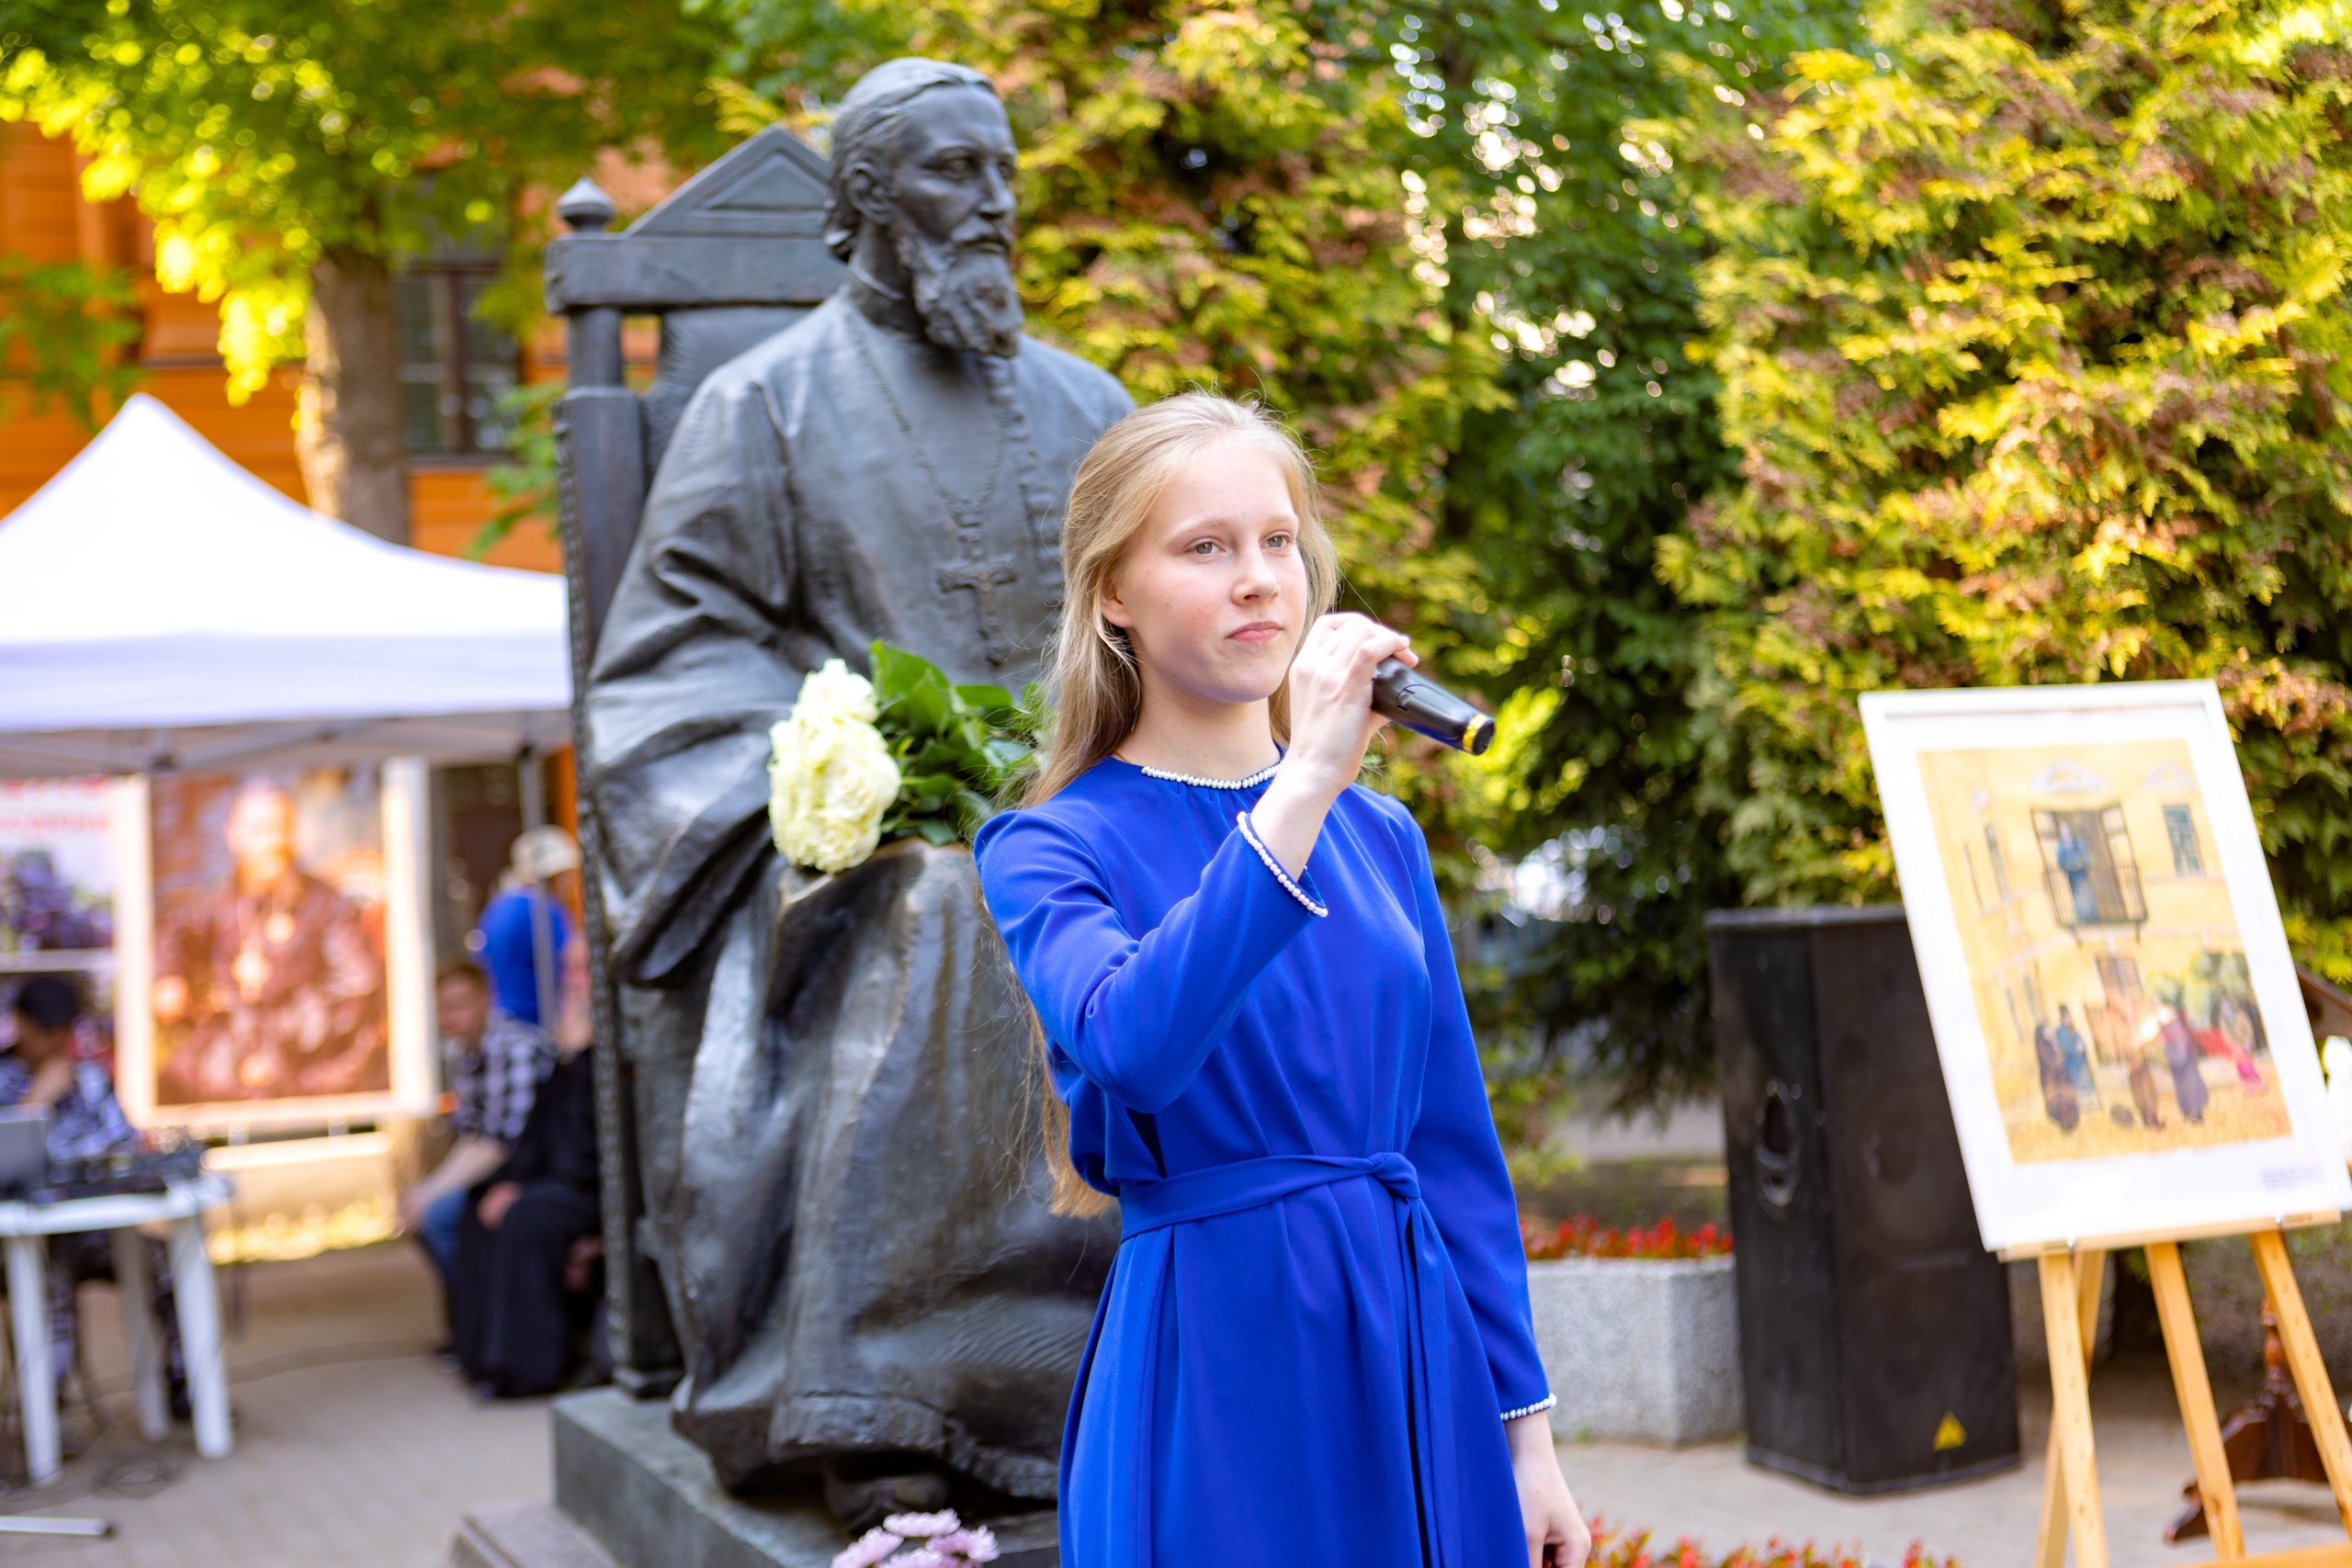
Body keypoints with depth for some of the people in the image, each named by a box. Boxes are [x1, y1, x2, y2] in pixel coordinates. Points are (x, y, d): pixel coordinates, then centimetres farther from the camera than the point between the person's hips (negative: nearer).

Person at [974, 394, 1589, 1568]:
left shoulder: (1380, 837, 8)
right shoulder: (1051, 848, -5)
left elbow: (1458, 1144, 11)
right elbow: (1136, 1041, -27)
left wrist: (1524, 1431, 11)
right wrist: (1304, 788, -30)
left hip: (1418, 1369, 5)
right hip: (1215, 1375, -4)